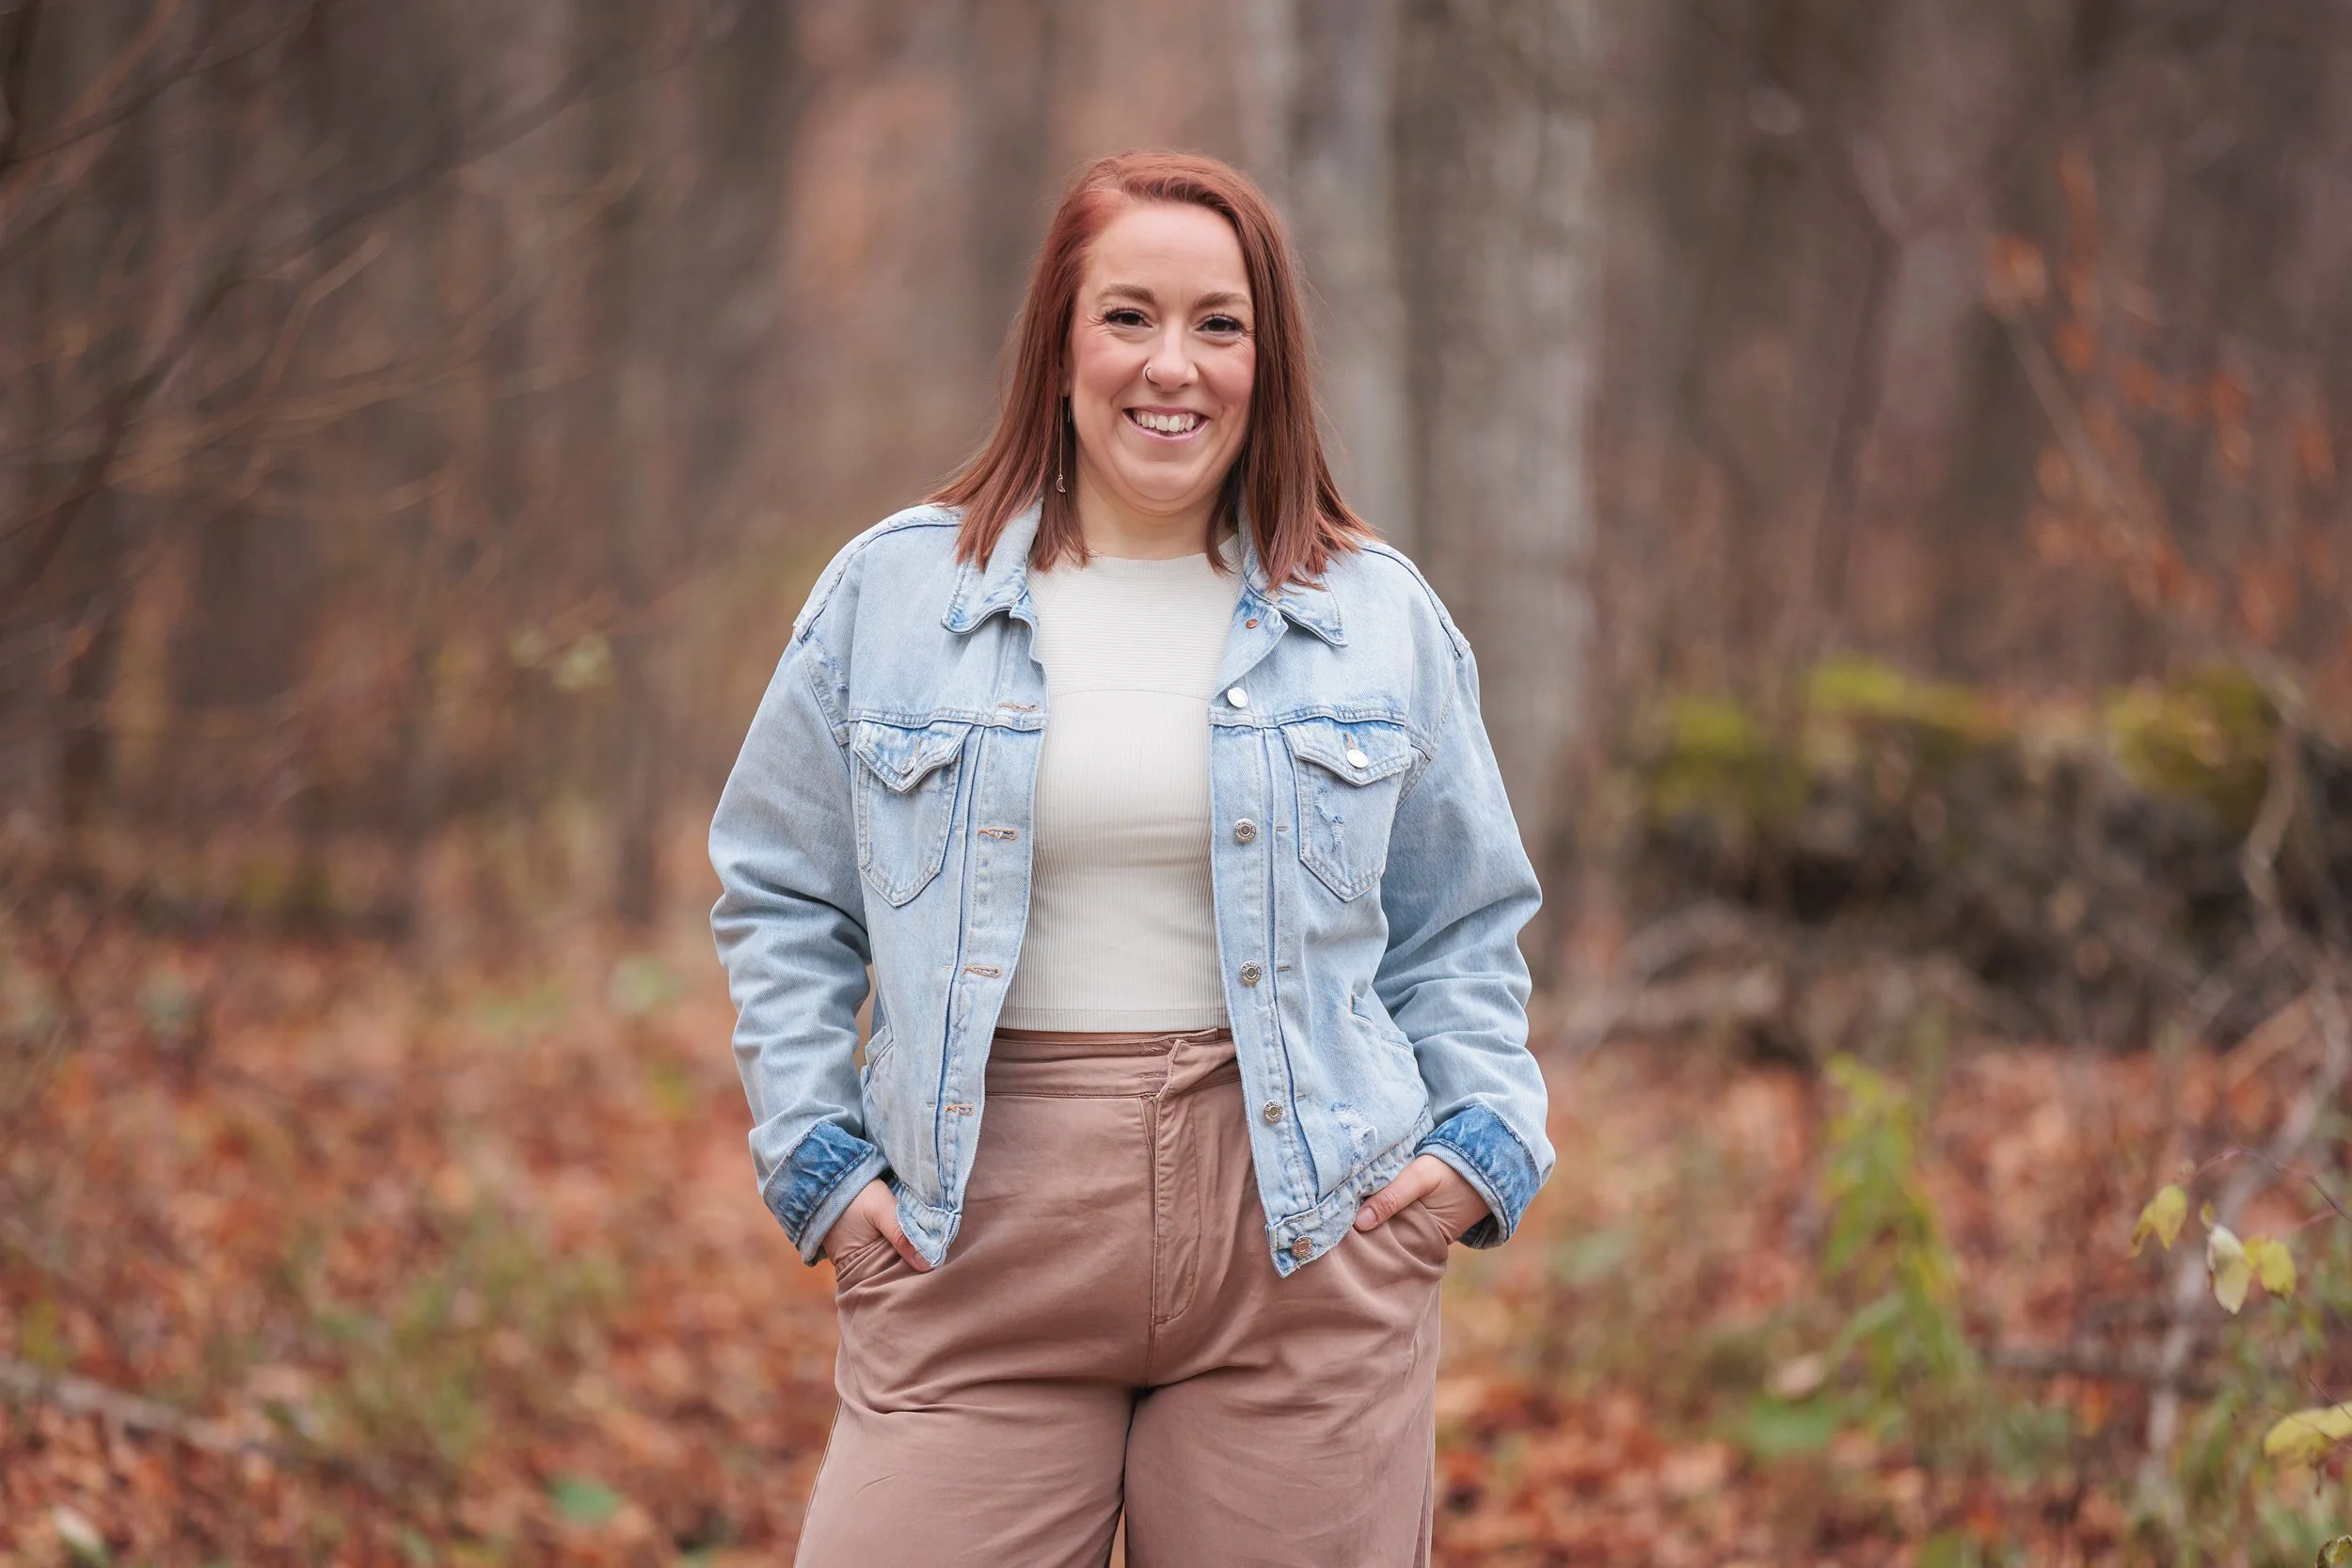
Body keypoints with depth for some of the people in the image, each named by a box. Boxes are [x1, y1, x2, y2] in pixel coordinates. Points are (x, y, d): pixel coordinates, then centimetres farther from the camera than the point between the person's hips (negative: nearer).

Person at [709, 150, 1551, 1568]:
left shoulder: (1382, 620, 9)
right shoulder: (891, 595, 7)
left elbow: (1462, 931, 17)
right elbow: (781, 897, 14)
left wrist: (1483, 1139, 2)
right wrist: (817, 1157, 4)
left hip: (1305, 1242, 1)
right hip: (983, 1245, 0)